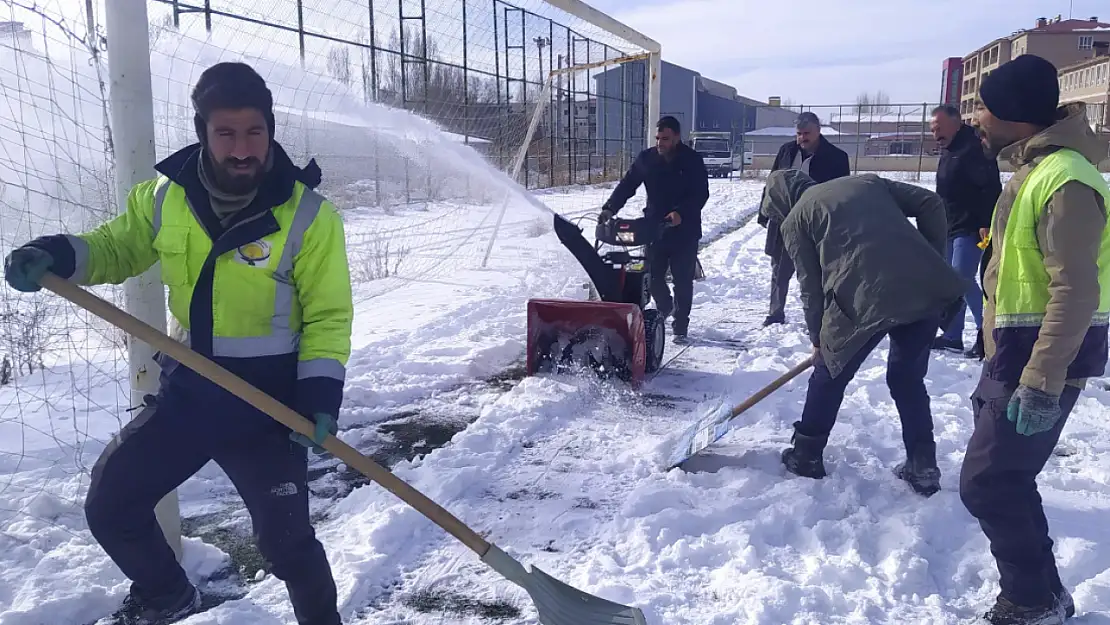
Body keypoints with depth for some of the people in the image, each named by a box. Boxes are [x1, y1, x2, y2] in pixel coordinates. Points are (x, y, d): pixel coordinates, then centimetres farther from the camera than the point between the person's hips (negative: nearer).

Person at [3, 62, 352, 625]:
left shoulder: (308, 216, -14)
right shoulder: (165, 198, -2)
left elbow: (328, 316, -10)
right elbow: (119, 246, 14)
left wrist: (320, 395, -21)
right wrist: (57, 256, -6)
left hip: (269, 400, -5)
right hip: (188, 390, 5)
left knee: (284, 538, -4)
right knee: (109, 505, 13)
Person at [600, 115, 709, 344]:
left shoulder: (692, 160, -6)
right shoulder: (646, 159, 1)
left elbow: (701, 194, -11)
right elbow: (626, 186, -1)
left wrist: (680, 213, -27)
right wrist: (609, 209, -16)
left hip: (685, 230, -2)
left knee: (682, 281, 1)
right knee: (652, 276, 4)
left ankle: (680, 327, 12)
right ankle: (665, 307, 35)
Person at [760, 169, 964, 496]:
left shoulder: (794, 220, 14)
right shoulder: (868, 181, 26)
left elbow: (811, 287, 11)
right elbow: (930, 202, 16)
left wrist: (819, 340, 23)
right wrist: (933, 259, 21)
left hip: (866, 298, -4)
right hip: (927, 287, 5)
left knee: (829, 375, 18)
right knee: (908, 378, 23)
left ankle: (806, 455, 31)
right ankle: (923, 466, 24)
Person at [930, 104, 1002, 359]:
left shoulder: (974, 148, -14)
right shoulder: (948, 151, 17)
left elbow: (991, 188, -21)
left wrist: (986, 223, -26)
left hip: (970, 228, -10)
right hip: (950, 228, 10)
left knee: (962, 279, -14)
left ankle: (987, 333, -5)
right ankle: (952, 336, 17)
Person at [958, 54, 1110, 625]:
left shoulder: (1063, 180, -20)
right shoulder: (1033, 167, 13)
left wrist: (1042, 384, -27)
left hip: (1042, 359, -10)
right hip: (1014, 352, 10)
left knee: (986, 483, -5)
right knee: (1006, 477, 17)